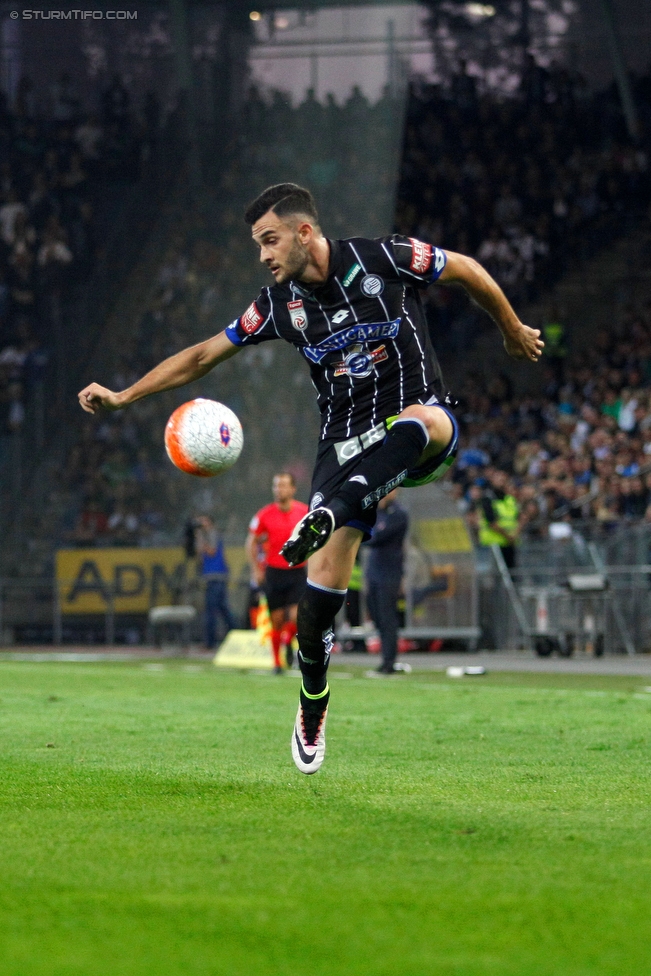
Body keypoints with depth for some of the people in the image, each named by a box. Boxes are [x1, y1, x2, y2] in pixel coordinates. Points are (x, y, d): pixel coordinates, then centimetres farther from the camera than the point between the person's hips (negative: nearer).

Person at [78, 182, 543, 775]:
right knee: (324, 583, -10)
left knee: (421, 422, -42)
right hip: (345, 442, 3)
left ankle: (329, 515, -57)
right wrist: (123, 396, 11)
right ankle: (312, 713, 10)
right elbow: (205, 354, 14)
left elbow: (468, 272, 9)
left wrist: (514, 332, 20)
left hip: (418, 419, -3)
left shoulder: (383, 259, -6)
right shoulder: (280, 303, 6)